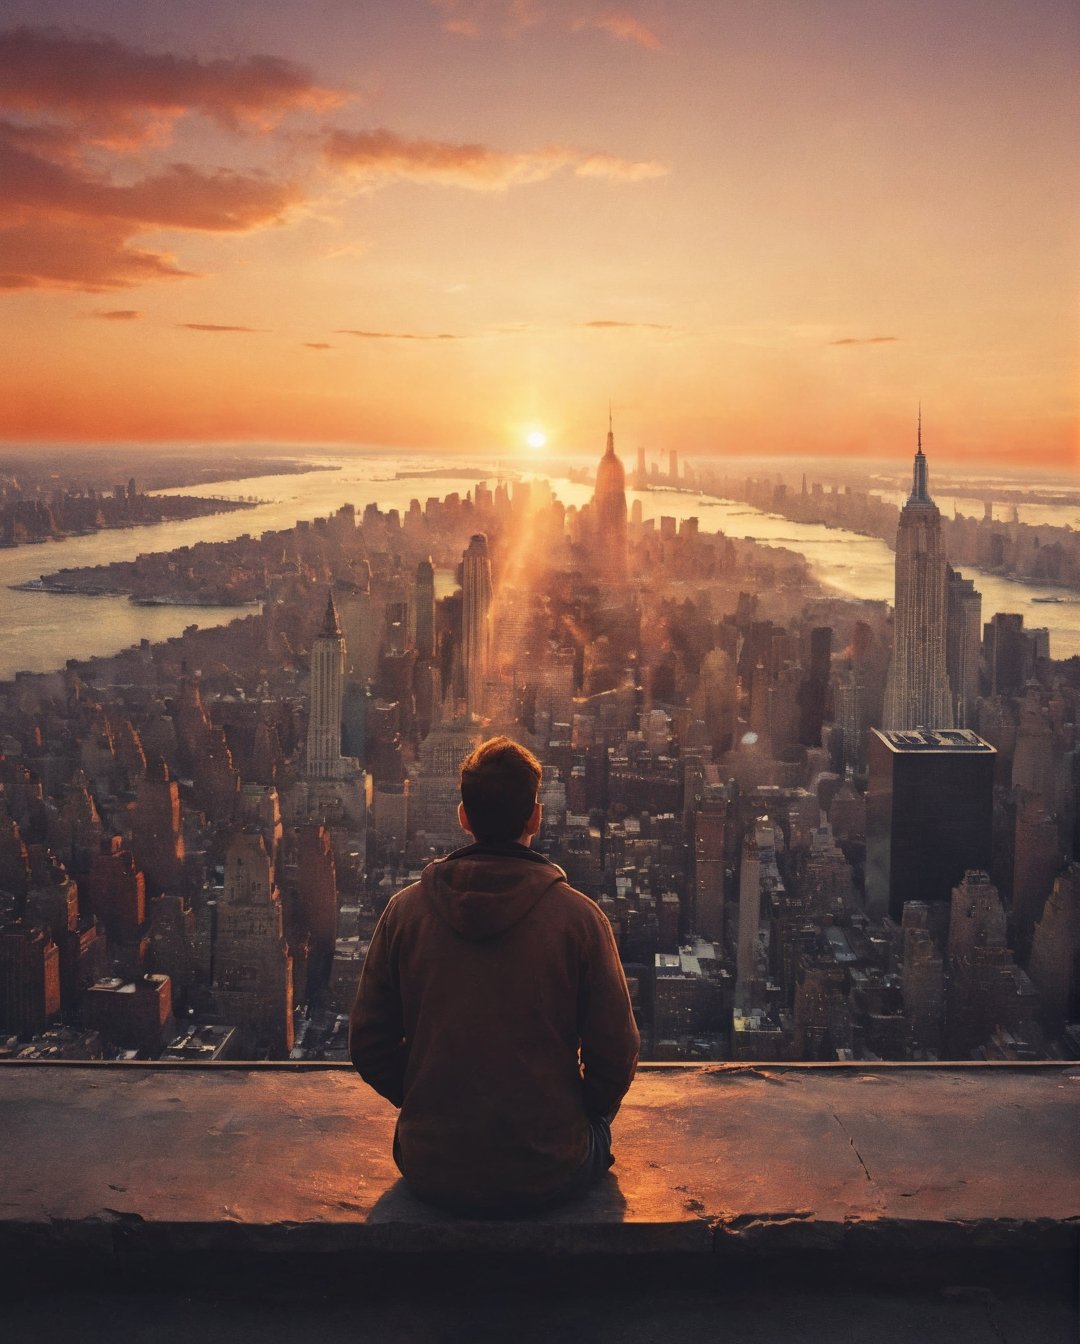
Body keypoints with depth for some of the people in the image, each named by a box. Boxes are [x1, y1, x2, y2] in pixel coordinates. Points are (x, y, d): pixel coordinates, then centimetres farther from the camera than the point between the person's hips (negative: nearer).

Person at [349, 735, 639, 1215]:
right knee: (597, 1127, 31)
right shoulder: (578, 915, -13)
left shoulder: (404, 911, -8)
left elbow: (368, 1045, -1)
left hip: (431, 1172, 2)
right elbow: (615, 1055, -9)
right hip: (549, 1176, -2)